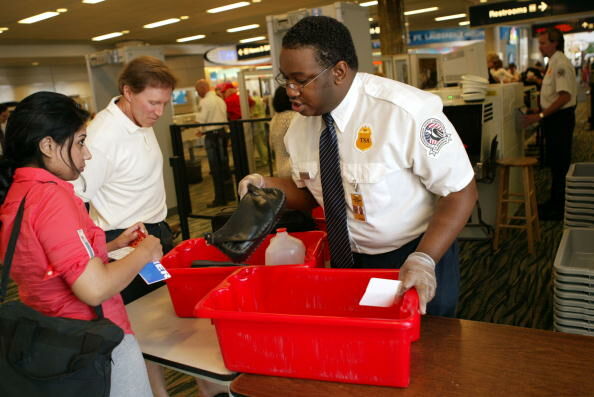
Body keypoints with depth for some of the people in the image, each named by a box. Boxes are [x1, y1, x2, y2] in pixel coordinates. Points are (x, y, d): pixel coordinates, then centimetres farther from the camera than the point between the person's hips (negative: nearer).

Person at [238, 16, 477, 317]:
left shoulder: (407, 110, -25)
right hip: (346, 260, 5)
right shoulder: (301, 124, -7)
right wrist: (267, 185, -13)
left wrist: (424, 259, -31)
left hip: (413, 258, -5)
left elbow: (461, 192, -20)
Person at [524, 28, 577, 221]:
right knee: (554, 163, 17)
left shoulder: (561, 64, -18)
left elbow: (564, 96, -26)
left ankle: (559, 209, 5)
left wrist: (540, 116, -25)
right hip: (554, 118, 10)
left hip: (560, 118, -10)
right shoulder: (554, 63, 13)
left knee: (560, 164, -3)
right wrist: (540, 111, 14)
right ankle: (555, 202, 29)